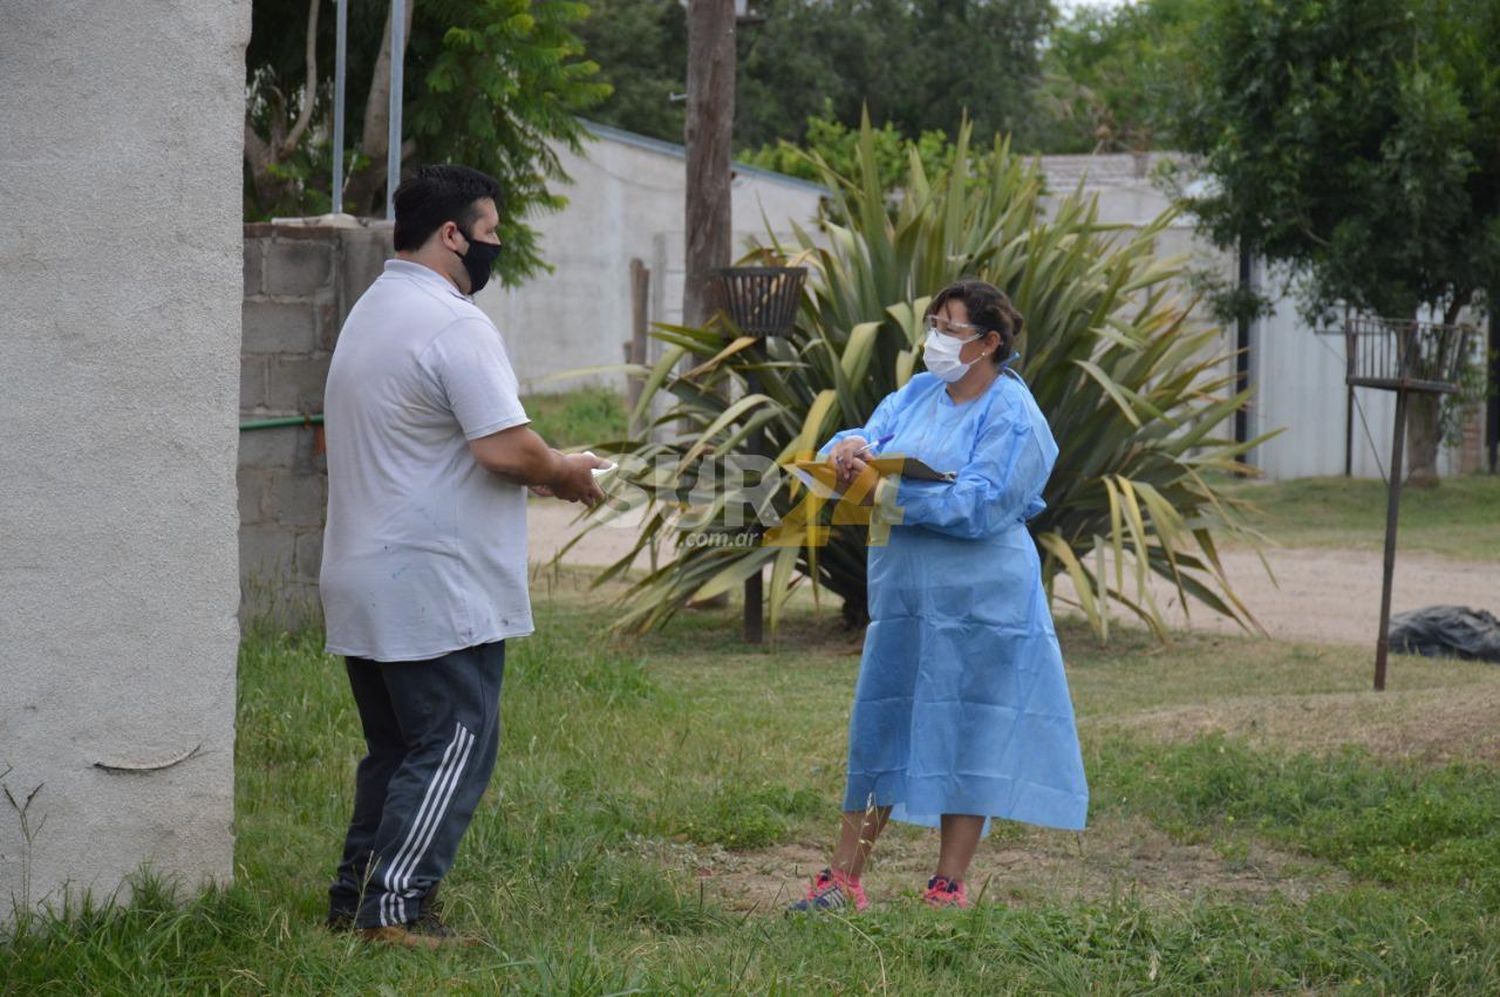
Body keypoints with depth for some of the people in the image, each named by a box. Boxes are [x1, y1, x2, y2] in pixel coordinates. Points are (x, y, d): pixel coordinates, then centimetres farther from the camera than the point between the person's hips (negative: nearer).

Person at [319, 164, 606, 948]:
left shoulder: (370, 314, 17)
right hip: (436, 589, -10)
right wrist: (567, 474, -2)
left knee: (396, 748, 17)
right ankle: (394, 909, -7)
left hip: (365, 585, 10)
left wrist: (539, 472, 18)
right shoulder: (453, 324, -16)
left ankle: (355, 899, 18)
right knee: (456, 746, -5)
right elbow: (504, 447, -22)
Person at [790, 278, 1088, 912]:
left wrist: (881, 491, -22)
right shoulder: (919, 393, 11)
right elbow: (870, 438, 7)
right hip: (903, 594, 7)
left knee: (966, 736, 0)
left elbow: (980, 504, -20)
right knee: (880, 728, 9)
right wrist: (852, 447, -18)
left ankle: (949, 889, 7)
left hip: (977, 601, -7)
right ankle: (843, 882, 14)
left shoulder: (1012, 415, -10)